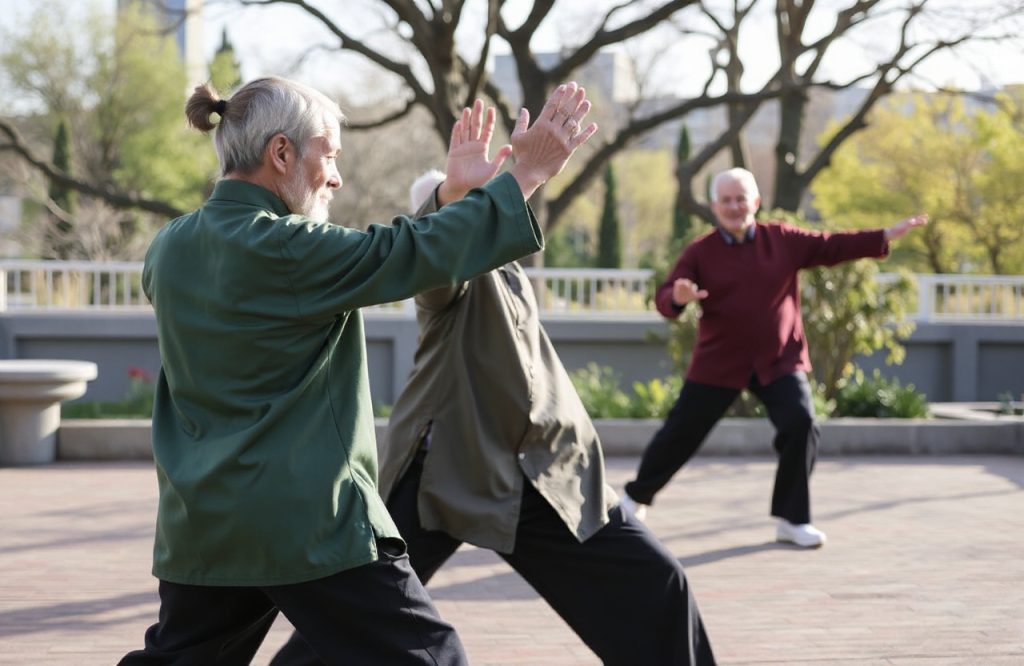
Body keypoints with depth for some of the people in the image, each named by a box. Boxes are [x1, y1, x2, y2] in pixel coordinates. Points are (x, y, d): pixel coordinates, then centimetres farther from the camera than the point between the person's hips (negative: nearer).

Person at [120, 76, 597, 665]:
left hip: (200, 524, 8)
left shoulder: (171, 249, 9)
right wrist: (527, 174, -5)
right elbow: (419, 255, -13)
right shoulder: (287, 249, -16)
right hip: (309, 524, -8)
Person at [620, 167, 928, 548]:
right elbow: (663, 299, -9)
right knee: (681, 433, 6)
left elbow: (833, 247, 2)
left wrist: (887, 236, -5)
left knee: (801, 426, -14)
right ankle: (637, 496, 31)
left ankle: (792, 520, 0)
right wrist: (678, 298, -34)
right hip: (719, 363, -1)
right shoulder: (700, 252, -6)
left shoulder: (784, 240, 1)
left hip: (779, 362, 1)